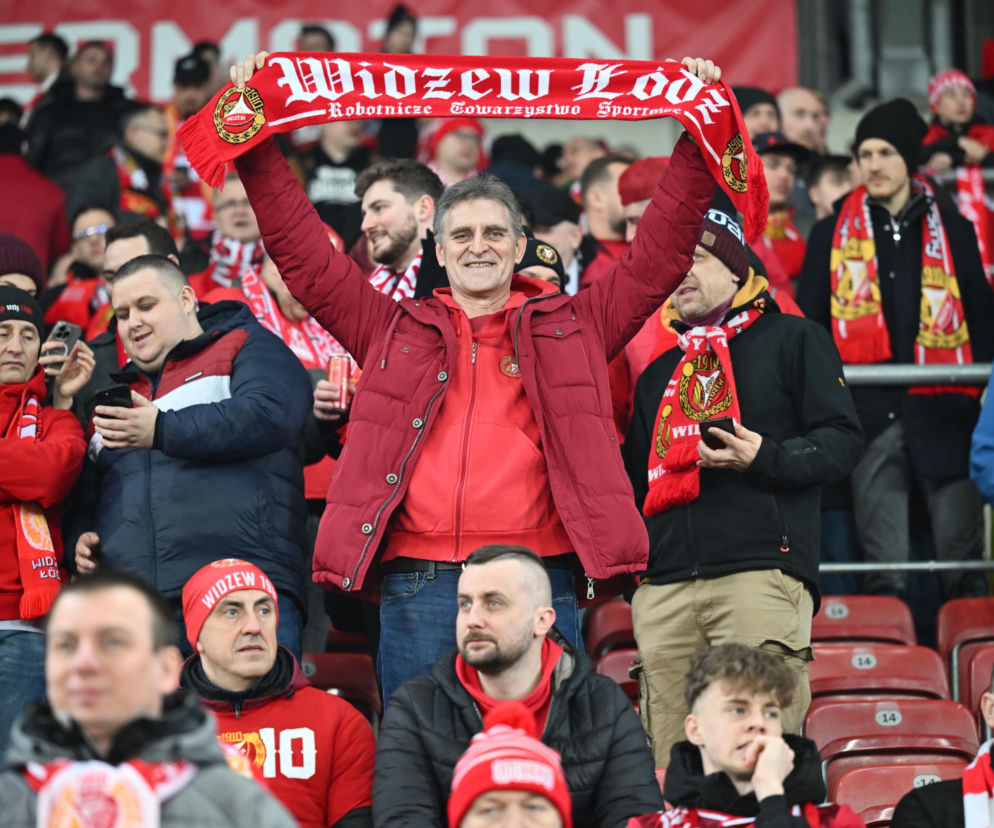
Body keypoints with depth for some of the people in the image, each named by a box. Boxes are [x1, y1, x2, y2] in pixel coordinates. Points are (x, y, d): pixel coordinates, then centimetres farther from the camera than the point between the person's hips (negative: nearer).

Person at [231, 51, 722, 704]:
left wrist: (697, 140, 7)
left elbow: (661, 253, 12)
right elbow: (301, 251, 15)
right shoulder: (393, 330, 16)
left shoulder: (571, 328, 14)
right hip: (418, 583, 1)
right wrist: (256, 142, 10)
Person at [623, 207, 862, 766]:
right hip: (663, 585, 5)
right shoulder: (660, 373, 28)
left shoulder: (793, 340, 12)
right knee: (668, 769, -2)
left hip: (761, 573, -5)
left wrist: (764, 457, -14)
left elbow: (843, 441, 2)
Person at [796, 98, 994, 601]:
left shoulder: (953, 232, 12)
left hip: (943, 408, 0)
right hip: (870, 411, 0)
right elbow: (807, 327, 11)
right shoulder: (831, 235, 11)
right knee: (884, 565, -1)